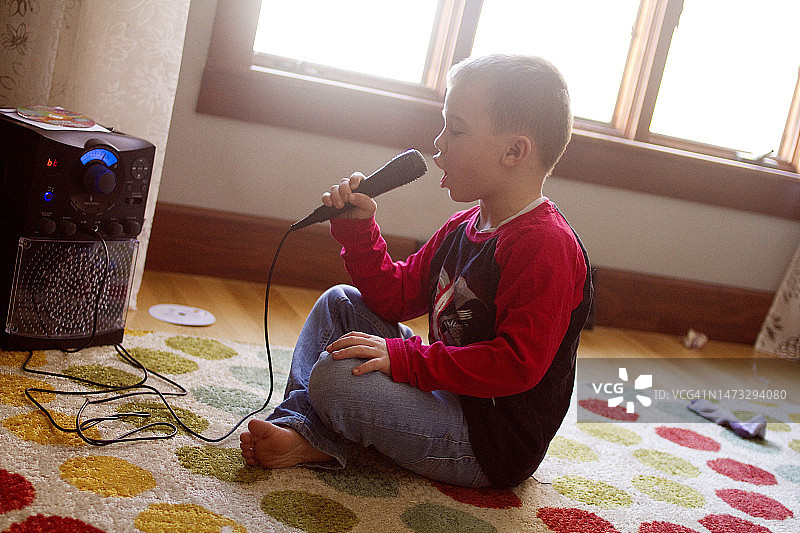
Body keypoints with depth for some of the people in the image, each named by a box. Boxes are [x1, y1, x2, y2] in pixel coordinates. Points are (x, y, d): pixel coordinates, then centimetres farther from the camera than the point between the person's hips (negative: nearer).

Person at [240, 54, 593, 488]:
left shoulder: (546, 246, -23)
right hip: (446, 392, 10)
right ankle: (299, 422, 3)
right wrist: (357, 229, 0)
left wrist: (404, 357, -27)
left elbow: (517, 365, -29)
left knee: (336, 376, -26)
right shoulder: (464, 227, 8)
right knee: (341, 302, 11)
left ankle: (316, 440, 6)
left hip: (492, 445, -9)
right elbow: (398, 297, 12)